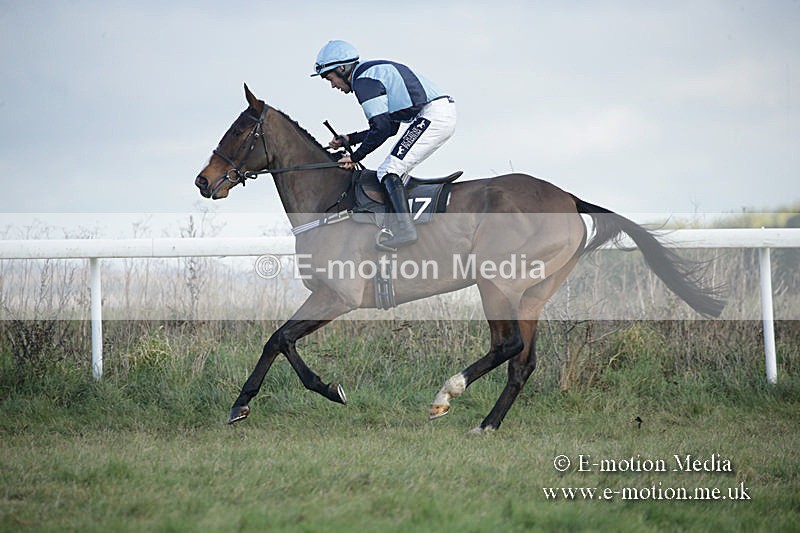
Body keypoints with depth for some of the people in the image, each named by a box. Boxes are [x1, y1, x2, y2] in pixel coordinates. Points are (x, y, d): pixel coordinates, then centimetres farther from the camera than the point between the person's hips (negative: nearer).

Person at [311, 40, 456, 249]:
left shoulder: (363, 80, -8)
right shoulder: (377, 71, 25)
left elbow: (381, 128, -14)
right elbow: (390, 126, 28)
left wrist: (355, 157, -2)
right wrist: (349, 139, 28)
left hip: (433, 116, -11)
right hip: (444, 114, 11)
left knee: (389, 171, -14)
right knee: (395, 172, 16)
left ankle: (405, 228, -28)